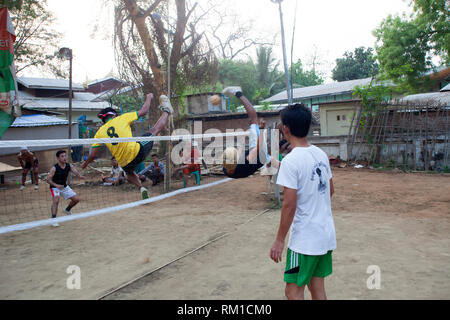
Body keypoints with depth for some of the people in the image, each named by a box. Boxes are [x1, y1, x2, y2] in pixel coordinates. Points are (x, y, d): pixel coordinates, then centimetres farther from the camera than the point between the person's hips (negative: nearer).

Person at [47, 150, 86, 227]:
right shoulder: (54, 168, -23)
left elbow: (76, 172, -21)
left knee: (76, 199, 5)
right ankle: (53, 219, -26)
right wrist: (56, 185, -46)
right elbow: (48, 179, -28)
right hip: (55, 187, -5)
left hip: (64, 186, 6)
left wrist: (80, 176, -45)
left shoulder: (69, 166, -9)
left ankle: (67, 210, 34)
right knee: (56, 200, -31)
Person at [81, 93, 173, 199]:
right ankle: (166, 111, 38)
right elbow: (143, 111, 7)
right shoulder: (121, 118, 0)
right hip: (137, 152, -3)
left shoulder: (99, 132, 7)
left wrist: (85, 164, 27)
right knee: (155, 130, 17)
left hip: (125, 163, 3)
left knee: (130, 174, 39)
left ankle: (140, 187, 14)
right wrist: (149, 98, 24)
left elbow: (93, 155, 7)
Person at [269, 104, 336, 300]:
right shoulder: (321, 154, 4)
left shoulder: (290, 161, -20)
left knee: (293, 291, 6)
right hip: (327, 235, 8)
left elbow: (289, 205, -21)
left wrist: (280, 240, -12)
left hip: (304, 240, -8)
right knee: (317, 288, 18)